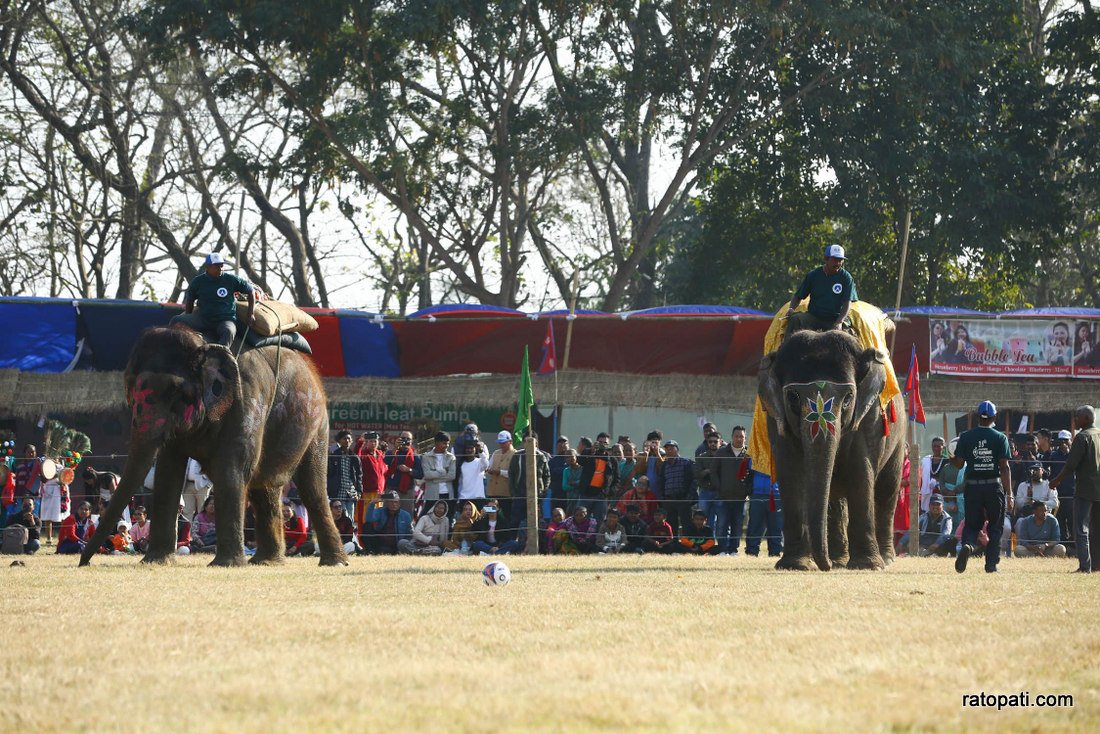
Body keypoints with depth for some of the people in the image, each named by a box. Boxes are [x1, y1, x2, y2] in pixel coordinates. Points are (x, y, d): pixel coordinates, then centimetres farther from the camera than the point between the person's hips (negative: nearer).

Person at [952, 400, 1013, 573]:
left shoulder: (966, 437, 0)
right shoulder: (1000, 438, -3)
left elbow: (958, 463, -1)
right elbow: (1004, 467, -7)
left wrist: (950, 459, 23)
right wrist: (1009, 494, -7)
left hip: (972, 487, 1)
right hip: (994, 486, -1)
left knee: (972, 524, 11)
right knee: (995, 526, 12)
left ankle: (967, 545, -21)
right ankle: (991, 563, 7)